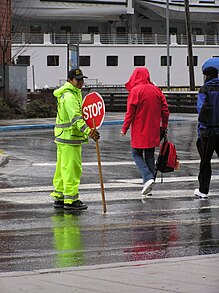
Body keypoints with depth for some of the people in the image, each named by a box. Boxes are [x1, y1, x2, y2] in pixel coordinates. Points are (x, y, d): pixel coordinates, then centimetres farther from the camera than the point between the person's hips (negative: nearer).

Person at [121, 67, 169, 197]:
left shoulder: (135, 90, -11)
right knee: (150, 156, 12)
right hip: (153, 131, 5)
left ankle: (148, 177, -13)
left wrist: (125, 128, -4)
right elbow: (165, 110, 9)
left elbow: (130, 112, -13)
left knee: (137, 153, 7)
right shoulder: (156, 90, 6)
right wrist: (164, 126, 18)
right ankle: (149, 186, 11)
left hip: (139, 130, -5)